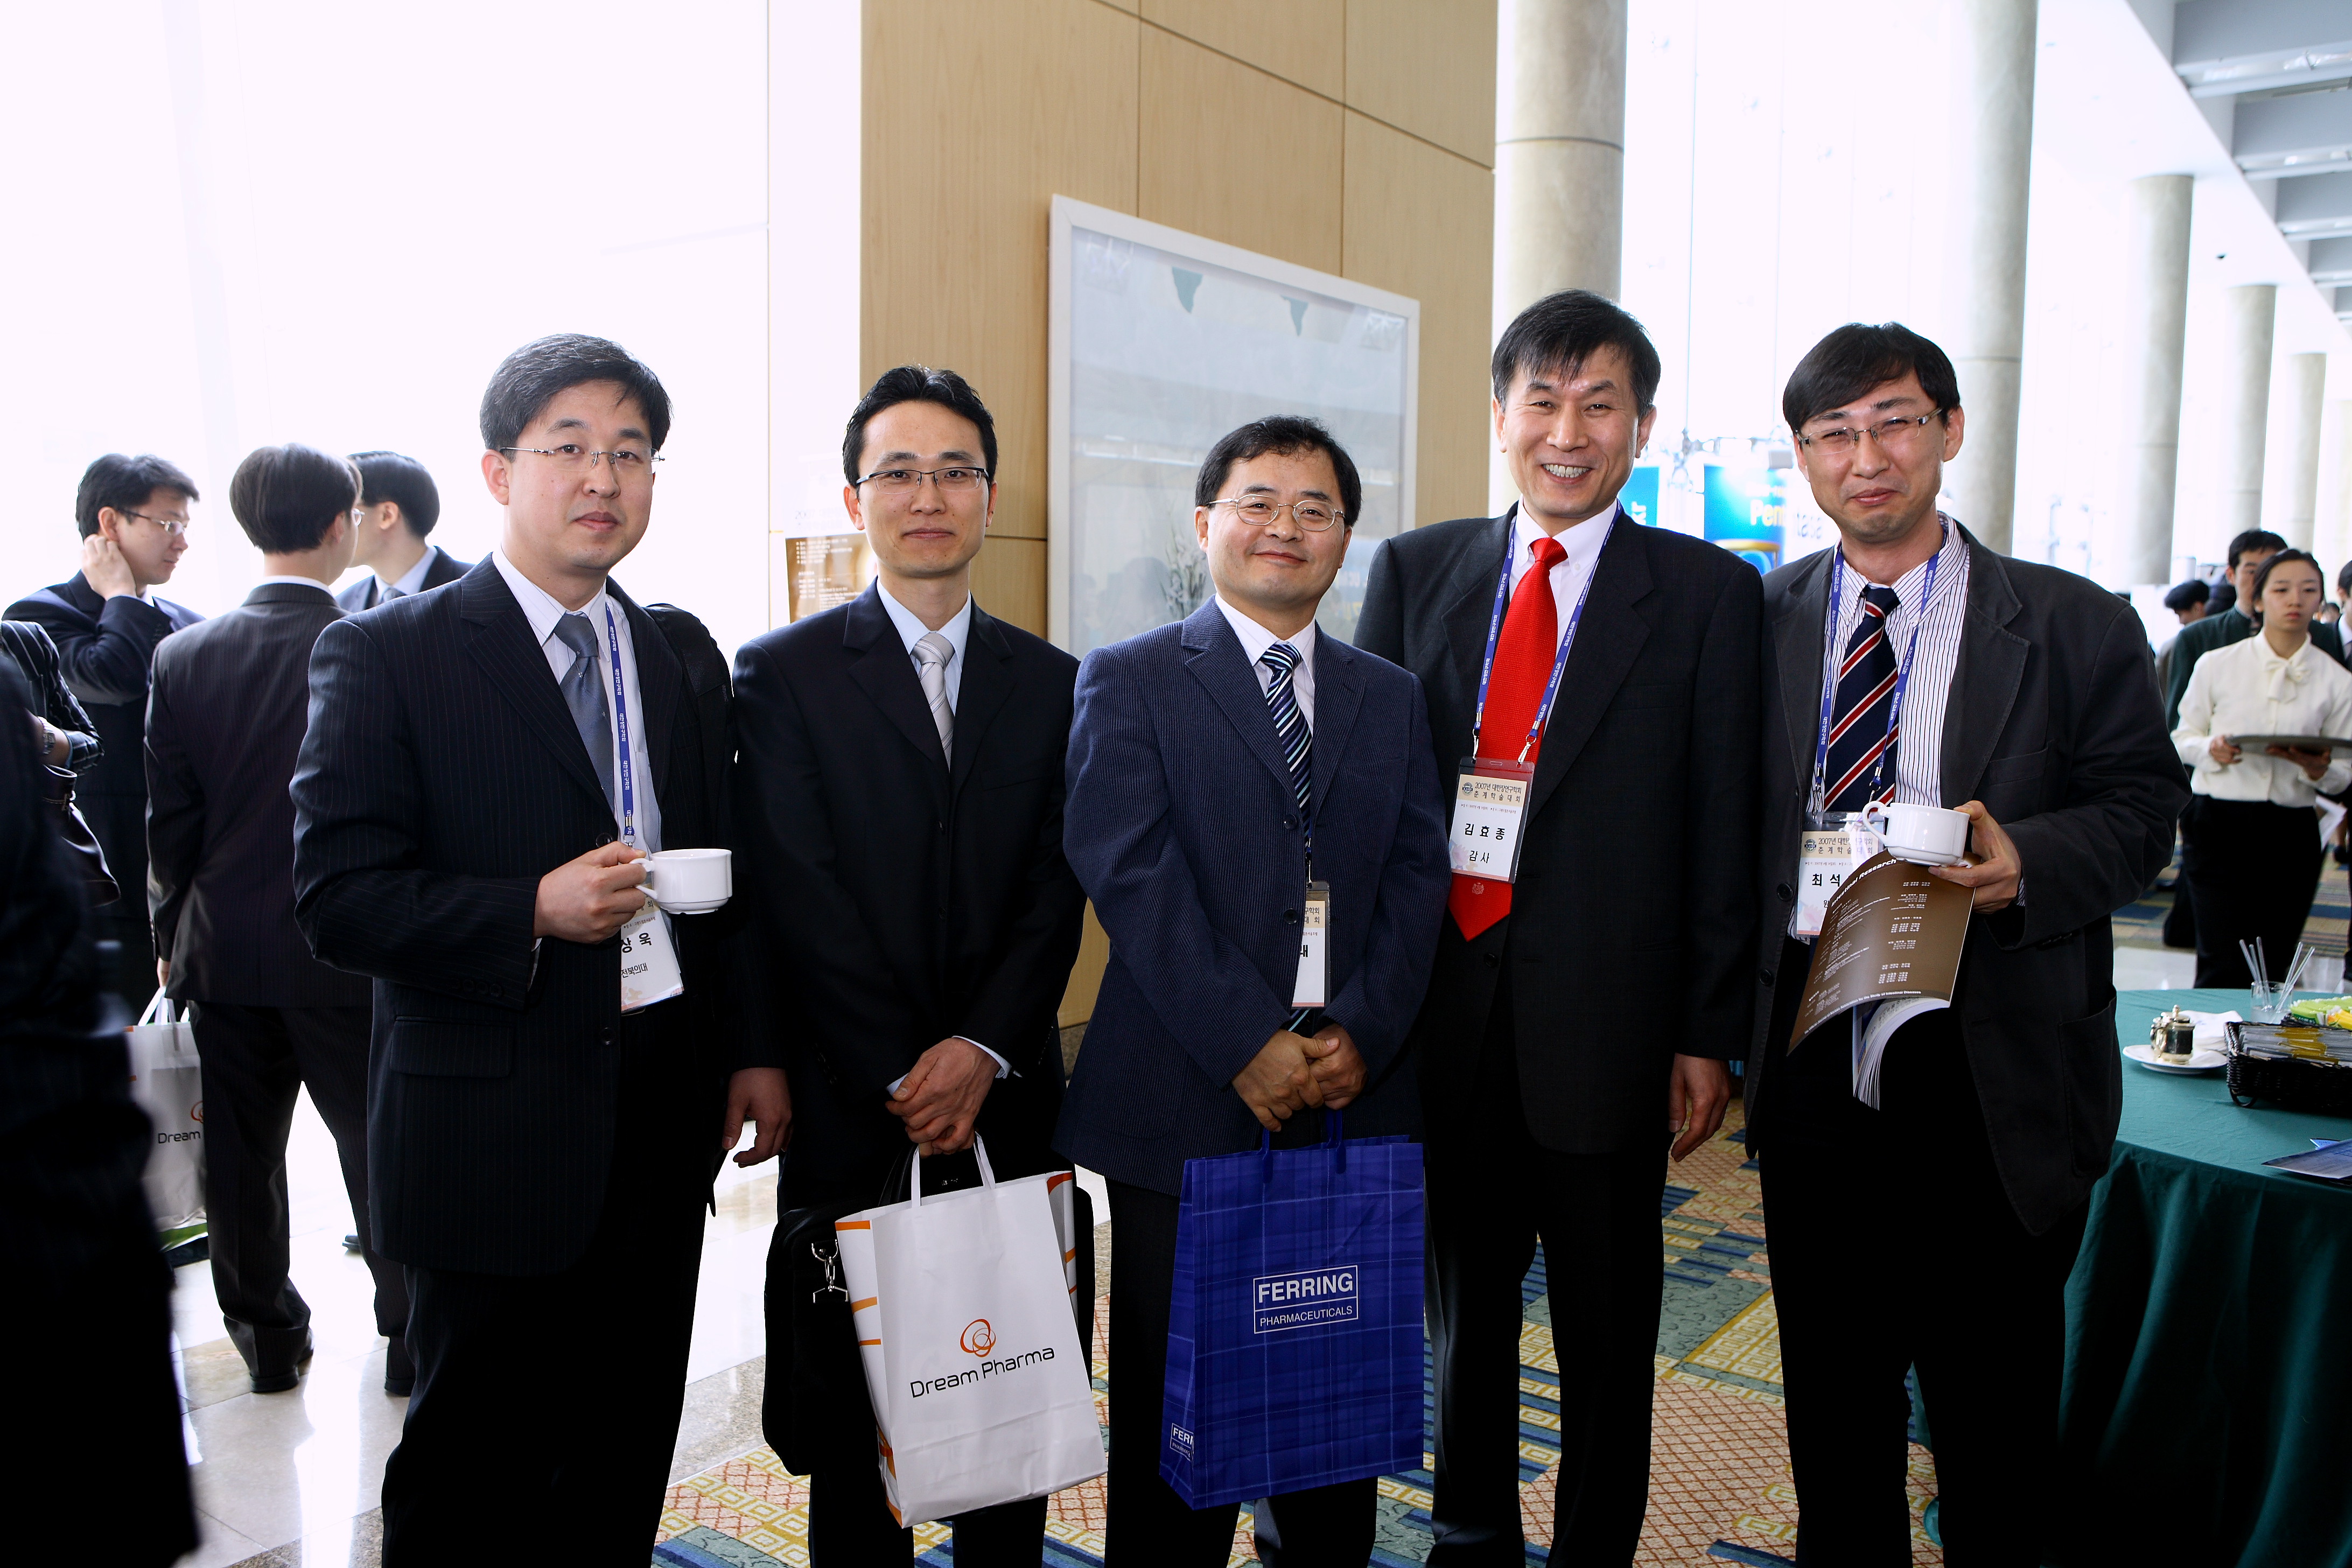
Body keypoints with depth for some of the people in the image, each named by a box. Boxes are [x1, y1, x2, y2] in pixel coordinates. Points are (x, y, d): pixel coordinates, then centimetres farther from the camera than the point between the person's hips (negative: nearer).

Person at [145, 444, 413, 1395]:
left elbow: (168, 822, 1)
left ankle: (267, 1334, 29)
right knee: (376, 1142, 10)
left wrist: (171, 940, 13)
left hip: (226, 954, 3)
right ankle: (409, 1334, 20)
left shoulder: (183, 656, -5)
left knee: (241, 1148, 15)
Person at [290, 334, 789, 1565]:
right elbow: (337, 898, -11)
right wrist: (533, 913, -24)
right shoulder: (384, 654, -6)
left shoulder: (685, 656, 10)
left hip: (664, 1124, 5)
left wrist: (755, 1049, 7)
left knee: (623, 1468, 16)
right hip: (493, 1131, -4)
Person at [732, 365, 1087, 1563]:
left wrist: (983, 1048, -11)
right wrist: (903, 1074, -12)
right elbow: (799, 900, -7)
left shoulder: (1051, 683, 9)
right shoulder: (782, 673, 0)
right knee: (852, 1407, 9)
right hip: (849, 1105, -2)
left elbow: (1058, 889, 3)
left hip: (1008, 1096, 3)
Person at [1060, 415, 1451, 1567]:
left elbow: (1417, 878, 6)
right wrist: (1248, 1043, -16)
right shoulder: (1130, 682, 1)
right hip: (1183, 1105, -3)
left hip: (1354, 1100, 4)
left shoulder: (1392, 698, 14)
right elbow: (1131, 875, -10)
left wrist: (1360, 1031, -8)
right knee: (1175, 1396, 8)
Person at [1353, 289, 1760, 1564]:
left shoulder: (1707, 594, -1)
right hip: (1441, 1013, 3)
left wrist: (1709, 1035, -5)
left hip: (1606, 1023, -2)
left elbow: (1723, 829, -3)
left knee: (1608, 1336, 14)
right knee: (1460, 1312, 18)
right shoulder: (1413, 571, 6)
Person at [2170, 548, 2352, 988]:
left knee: (2272, 972, 5)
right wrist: (2211, 749, -13)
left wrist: (2316, 766, -14)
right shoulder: (2216, 665, 3)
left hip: (2292, 833, 2)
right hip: (2218, 824, -2)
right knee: (2224, 968, -9)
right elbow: (2183, 737, 9)